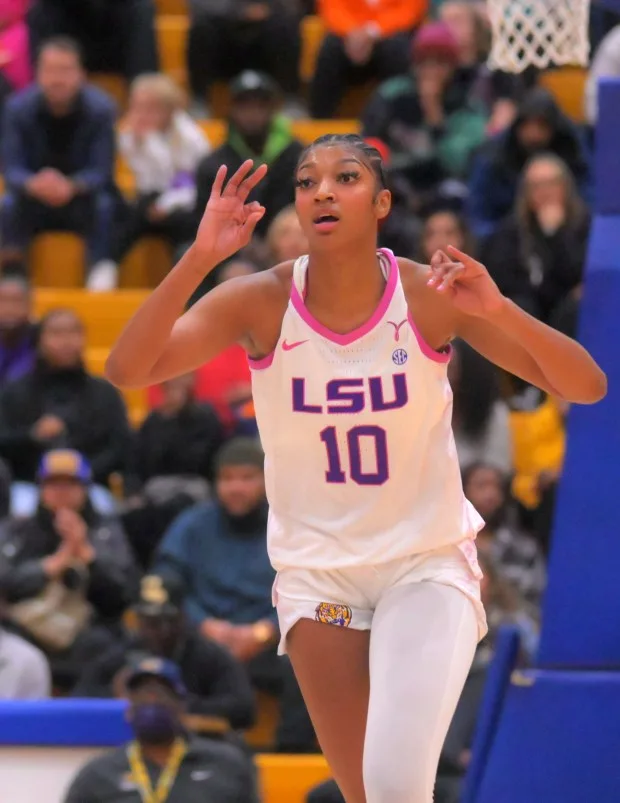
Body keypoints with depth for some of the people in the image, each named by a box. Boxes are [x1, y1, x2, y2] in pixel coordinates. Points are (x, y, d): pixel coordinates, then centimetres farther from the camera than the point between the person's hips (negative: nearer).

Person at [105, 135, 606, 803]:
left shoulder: (432, 295, -13)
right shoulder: (262, 302, -11)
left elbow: (587, 387, -15)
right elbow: (126, 369, -23)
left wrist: (497, 309, -32)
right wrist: (201, 258, -34)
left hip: (428, 564, -2)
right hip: (315, 568, 2)